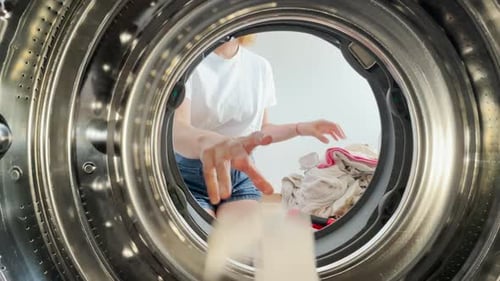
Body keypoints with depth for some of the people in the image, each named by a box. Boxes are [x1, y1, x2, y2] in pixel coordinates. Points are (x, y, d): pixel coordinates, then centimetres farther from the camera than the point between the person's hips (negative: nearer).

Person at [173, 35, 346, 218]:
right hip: (189, 176, -3)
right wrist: (207, 140, -51)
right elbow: (176, 127, -29)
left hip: (242, 177, 4)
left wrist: (302, 128, 3)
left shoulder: (260, 66, 4)